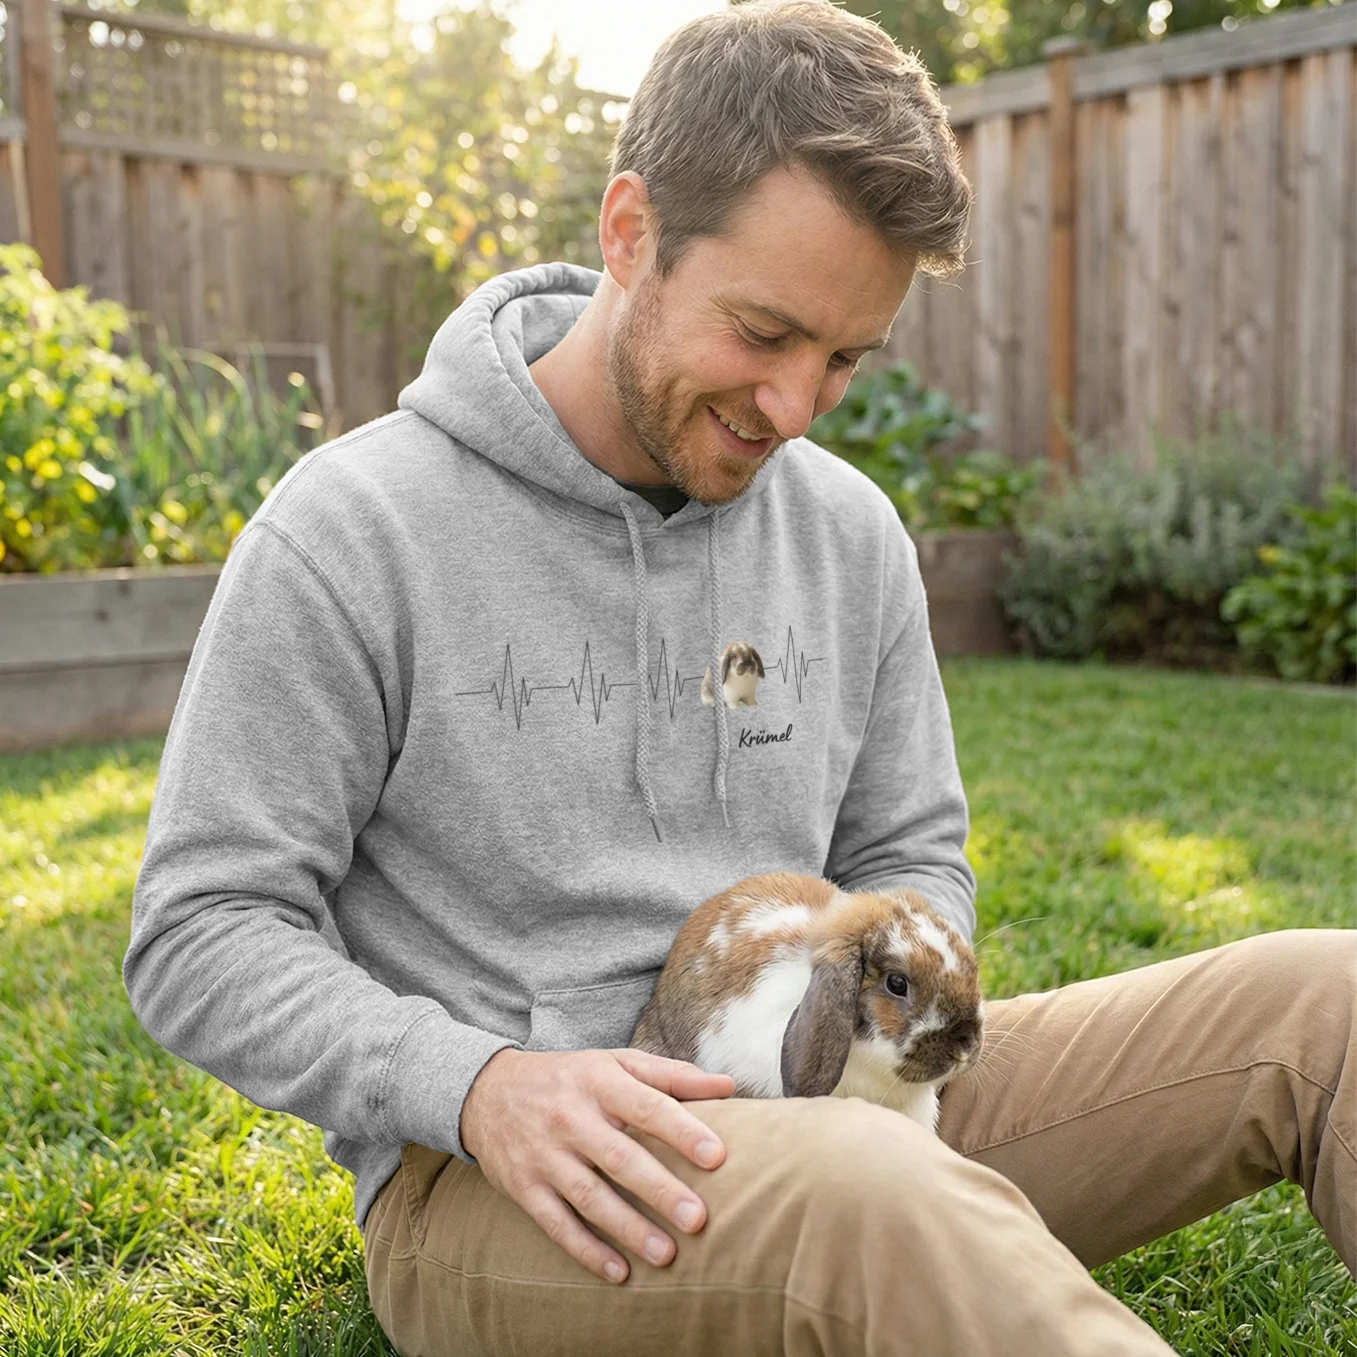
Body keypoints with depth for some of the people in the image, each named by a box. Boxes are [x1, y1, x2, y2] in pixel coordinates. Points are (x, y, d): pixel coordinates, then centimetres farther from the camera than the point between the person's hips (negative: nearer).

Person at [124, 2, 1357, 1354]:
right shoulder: (349, 530, -8)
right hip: (486, 1177, -4)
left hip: (824, 1109, 5)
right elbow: (200, 934, -7)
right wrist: (477, 1082, -24)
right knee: (870, 1195, -41)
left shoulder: (849, 529, 7)